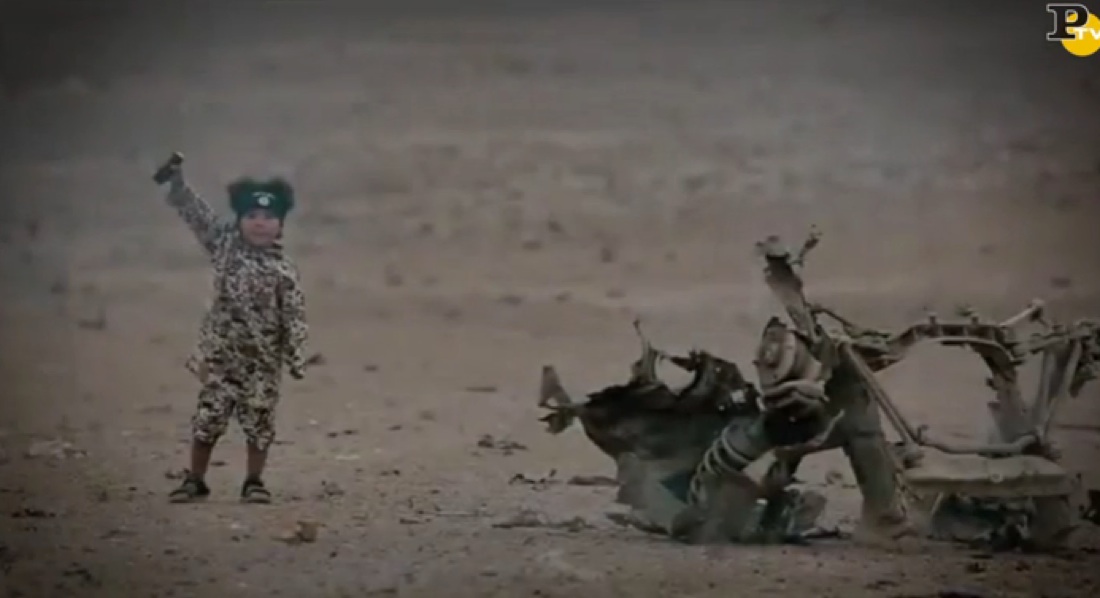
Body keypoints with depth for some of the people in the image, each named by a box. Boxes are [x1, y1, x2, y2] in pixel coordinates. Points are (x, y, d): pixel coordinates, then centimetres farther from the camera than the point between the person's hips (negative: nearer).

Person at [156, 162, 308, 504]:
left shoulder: (283, 270, -6)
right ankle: (195, 480, 14)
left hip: (262, 359, -1)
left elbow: (294, 317, -6)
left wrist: (295, 358, -10)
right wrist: (177, 182, -3)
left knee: (259, 421, 4)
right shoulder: (225, 245, 2)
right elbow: (197, 213, 5)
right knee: (208, 416, 3)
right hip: (221, 352, 1)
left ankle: (254, 481, 17)